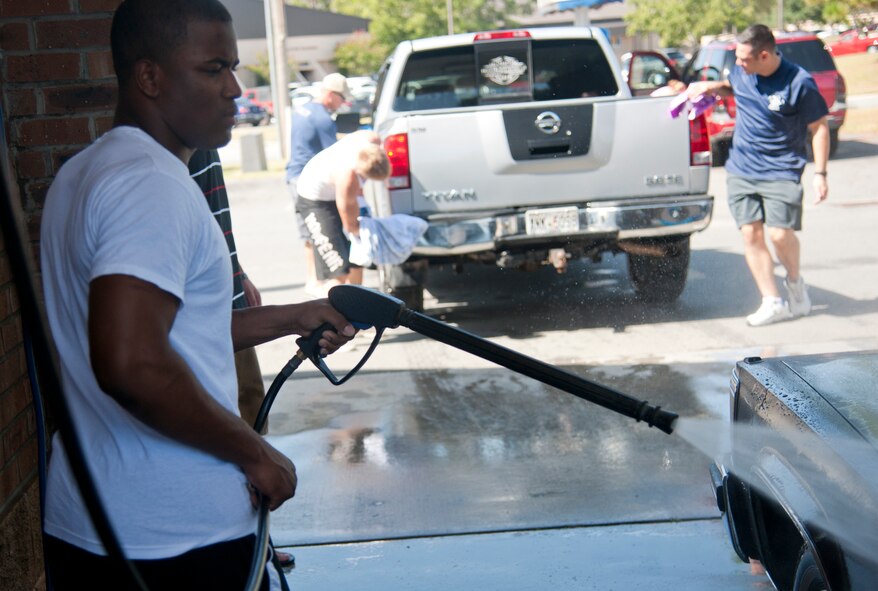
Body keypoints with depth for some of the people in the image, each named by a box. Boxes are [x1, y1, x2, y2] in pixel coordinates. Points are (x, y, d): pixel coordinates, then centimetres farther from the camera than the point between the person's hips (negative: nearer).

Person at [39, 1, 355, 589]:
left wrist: (291, 318, 21)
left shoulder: (87, 172, 13)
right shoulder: (153, 185, -19)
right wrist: (254, 452, -18)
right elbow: (132, 365, -30)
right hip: (178, 540, -9)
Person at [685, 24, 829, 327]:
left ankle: (795, 281, 17)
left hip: (781, 172, -5)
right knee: (751, 233, -2)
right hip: (742, 170, 5)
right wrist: (711, 86, 4)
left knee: (779, 234, -14)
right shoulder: (741, 72, 0)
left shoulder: (799, 83, -15)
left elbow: (819, 128, -7)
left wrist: (820, 173, -10)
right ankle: (773, 302, 5)